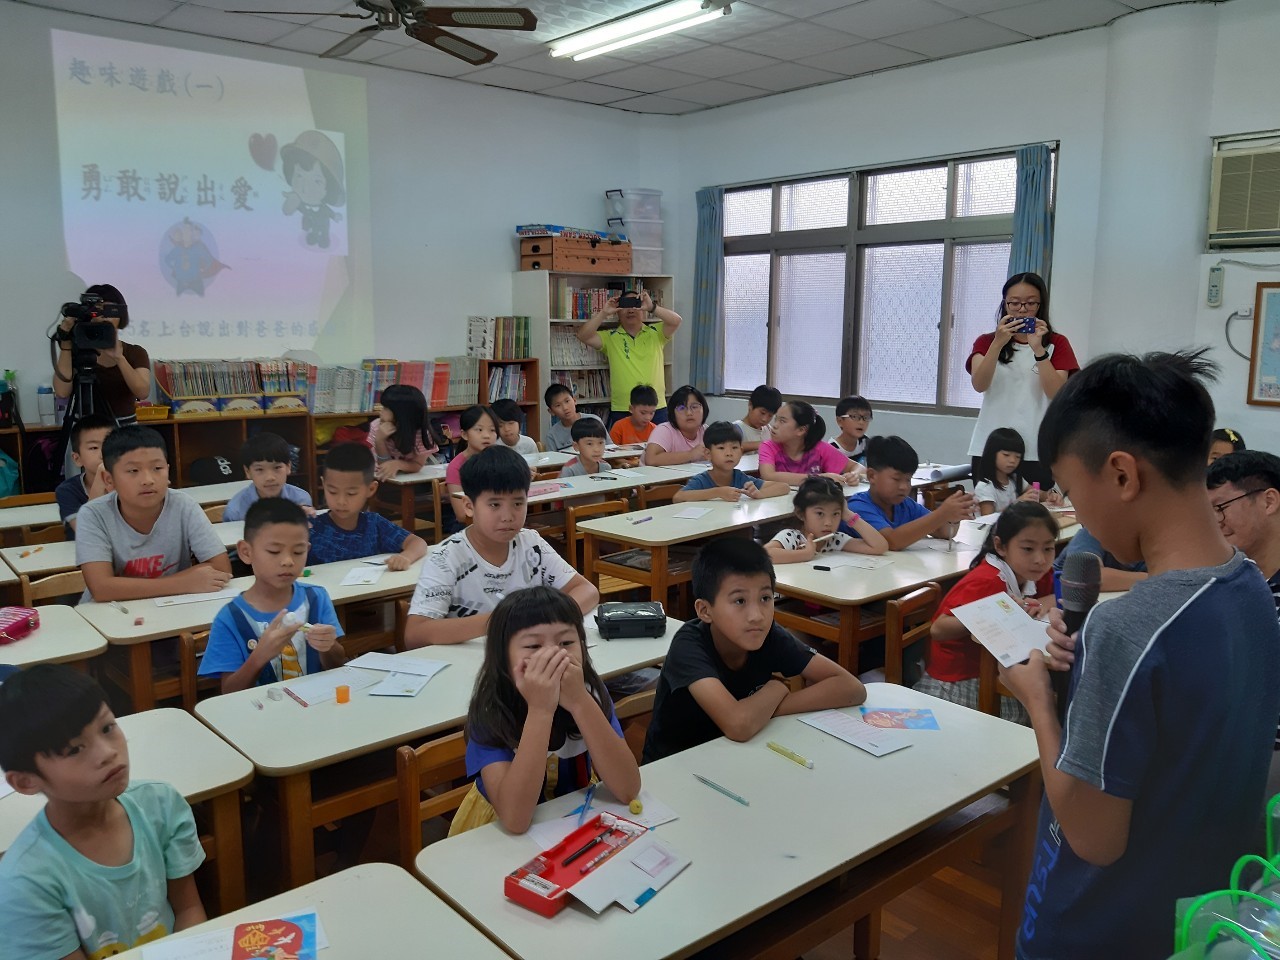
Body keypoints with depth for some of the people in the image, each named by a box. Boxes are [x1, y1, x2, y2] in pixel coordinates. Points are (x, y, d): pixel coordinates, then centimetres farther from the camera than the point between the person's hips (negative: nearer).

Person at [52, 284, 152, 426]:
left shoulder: (135, 353, 5)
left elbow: (143, 392, -13)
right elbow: (62, 391, -12)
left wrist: (118, 357, -23)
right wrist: (65, 342, -13)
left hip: (126, 430, 0)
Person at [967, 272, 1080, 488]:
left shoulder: (1056, 343, 7)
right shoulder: (987, 341, 10)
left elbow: (1056, 393, -7)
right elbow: (979, 385, -9)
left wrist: (1038, 349, -15)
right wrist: (998, 343, -20)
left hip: (1038, 452, -1)